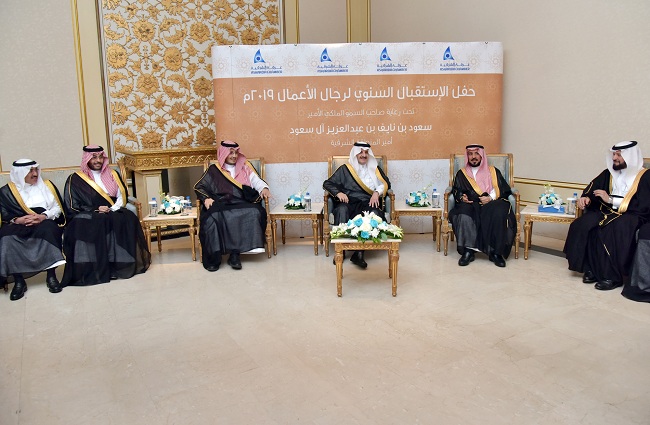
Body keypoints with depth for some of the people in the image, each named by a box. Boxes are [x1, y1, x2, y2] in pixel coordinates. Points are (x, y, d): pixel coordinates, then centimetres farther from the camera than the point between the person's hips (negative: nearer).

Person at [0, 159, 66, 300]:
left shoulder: (47, 185, 14)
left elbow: (58, 208, 6)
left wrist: (43, 216, -13)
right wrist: (18, 220, -17)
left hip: (44, 223, 0)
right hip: (18, 226, 0)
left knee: (48, 230, -35)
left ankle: (51, 276, -31)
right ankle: (18, 281, -27)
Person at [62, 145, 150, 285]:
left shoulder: (112, 175, 17)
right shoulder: (75, 179, 5)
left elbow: (122, 196, 9)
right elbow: (72, 206, -2)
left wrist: (113, 209, -11)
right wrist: (96, 210, -14)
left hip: (114, 213, 3)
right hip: (88, 216, -3)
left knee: (129, 219, -30)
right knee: (100, 224, -37)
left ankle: (124, 264, -27)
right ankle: (99, 269, -33)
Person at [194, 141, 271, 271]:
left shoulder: (245, 167, 21)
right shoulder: (214, 170, 18)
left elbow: (256, 181, 10)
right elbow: (199, 186, 15)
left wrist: (264, 188, -13)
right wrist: (206, 198, -6)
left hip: (242, 204, 1)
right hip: (220, 204, 0)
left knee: (254, 213, -33)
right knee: (211, 219, -34)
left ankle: (235, 253, -30)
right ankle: (214, 257, -27)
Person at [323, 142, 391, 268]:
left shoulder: (375, 168, 23)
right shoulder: (345, 169, 17)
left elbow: (386, 183, 14)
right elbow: (327, 183, 12)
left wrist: (377, 192, -7)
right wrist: (338, 193, -8)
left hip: (368, 203, 1)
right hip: (348, 202, -1)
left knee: (375, 213, -35)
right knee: (342, 210, -37)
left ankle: (359, 253, -37)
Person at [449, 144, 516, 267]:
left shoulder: (493, 171, 22)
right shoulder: (461, 173, 25)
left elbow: (504, 189, 10)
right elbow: (456, 191, 13)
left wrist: (491, 198, -9)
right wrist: (461, 197, -11)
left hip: (492, 204, 0)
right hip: (470, 205, 0)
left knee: (499, 214, -35)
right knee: (464, 215, -36)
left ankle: (496, 252, -31)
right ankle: (468, 251, -37)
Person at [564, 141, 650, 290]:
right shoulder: (609, 173, 13)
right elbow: (592, 187, 15)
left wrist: (610, 199, -15)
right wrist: (585, 197, -9)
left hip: (632, 215, -5)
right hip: (607, 212, 5)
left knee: (611, 231, -36)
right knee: (582, 225, -25)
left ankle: (612, 276, -24)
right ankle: (591, 269, -17)